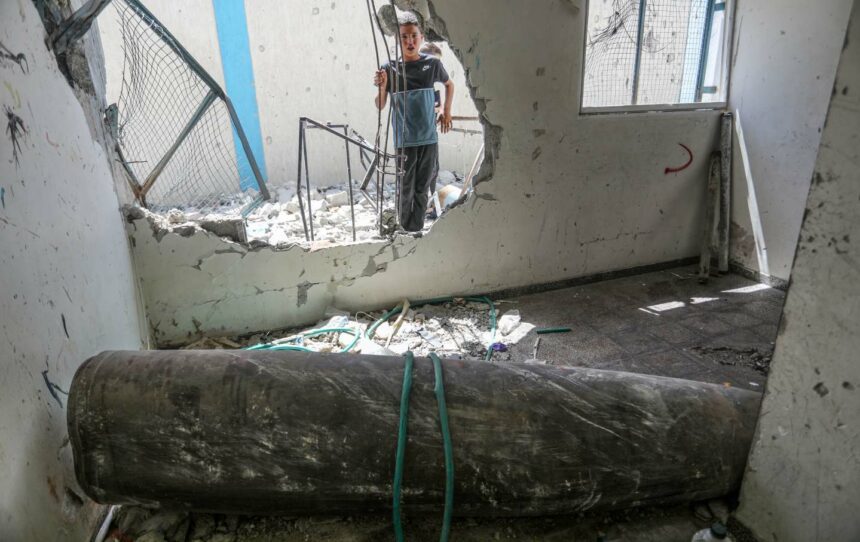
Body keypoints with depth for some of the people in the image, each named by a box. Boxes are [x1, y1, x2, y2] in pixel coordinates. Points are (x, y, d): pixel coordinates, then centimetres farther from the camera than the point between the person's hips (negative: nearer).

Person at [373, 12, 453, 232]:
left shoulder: (432, 63, 1)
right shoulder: (389, 68, -3)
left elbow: (449, 84, 21)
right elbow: (380, 106, -2)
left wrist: (446, 110, 13)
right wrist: (382, 87, -20)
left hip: (429, 138, 2)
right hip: (404, 140, -2)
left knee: (422, 189, 9)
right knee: (406, 189, 2)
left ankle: (418, 230, 21)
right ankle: (405, 231, 16)